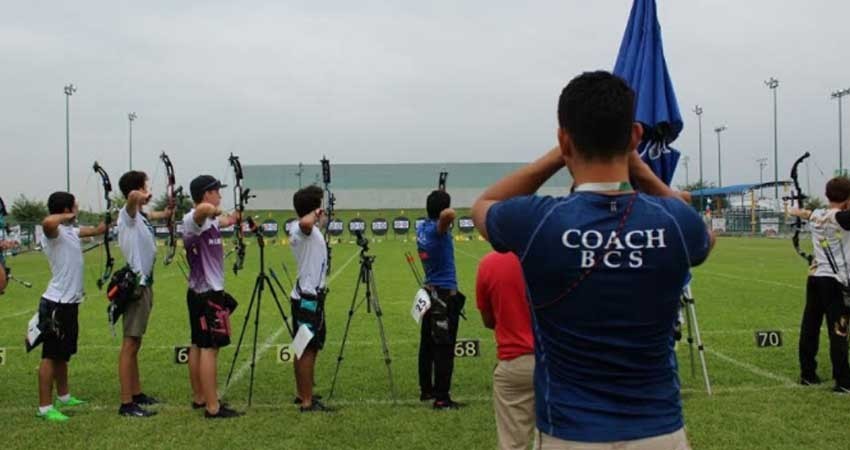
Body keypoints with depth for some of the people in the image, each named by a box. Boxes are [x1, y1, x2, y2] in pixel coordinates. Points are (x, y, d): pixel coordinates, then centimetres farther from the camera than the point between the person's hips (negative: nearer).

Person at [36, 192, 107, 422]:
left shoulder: (71, 231, 12)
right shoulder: (55, 232, -16)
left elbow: (96, 230, 29)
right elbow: (47, 222, -40)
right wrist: (65, 217, -23)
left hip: (69, 303, 10)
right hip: (56, 305, -10)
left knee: (63, 354, 21)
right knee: (50, 356, -4)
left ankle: (64, 396, 34)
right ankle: (45, 407, 1)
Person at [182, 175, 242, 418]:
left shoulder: (209, 220, 12)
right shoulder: (193, 219, -17)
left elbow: (225, 221, 37)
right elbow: (203, 209, -43)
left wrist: (232, 217, 55)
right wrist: (215, 210, -22)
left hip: (200, 292, 10)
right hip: (208, 294, -10)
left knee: (198, 345, 15)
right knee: (209, 348, -8)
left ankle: (199, 398, 26)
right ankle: (212, 407, -6)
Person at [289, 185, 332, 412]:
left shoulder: (304, 231, 14)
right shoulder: (304, 229, -17)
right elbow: (306, 222, -42)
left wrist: (320, 222, 54)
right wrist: (316, 214, -23)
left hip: (307, 296, 10)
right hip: (308, 298, -10)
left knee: (304, 348, 17)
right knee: (308, 349, -7)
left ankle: (302, 394, 28)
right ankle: (307, 402, -4)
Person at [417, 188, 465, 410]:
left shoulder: (422, 228, 7)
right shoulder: (437, 229, -17)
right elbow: (448, 215, -40)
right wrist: (448, 214, -21)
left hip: (430, 292, 9)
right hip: (445, 294, -9)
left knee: (427, 344, 15)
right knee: (444, 348, -5)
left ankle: (426, 390, 25)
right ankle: (441, 398, -4)